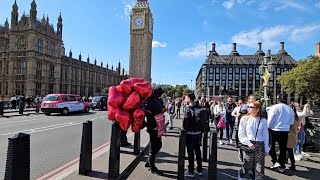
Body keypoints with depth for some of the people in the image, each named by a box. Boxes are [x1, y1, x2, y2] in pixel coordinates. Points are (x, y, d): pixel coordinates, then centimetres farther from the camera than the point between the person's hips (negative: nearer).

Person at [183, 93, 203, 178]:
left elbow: (186, 120, -17)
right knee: (197, 151, 17)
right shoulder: (199, 107, 3)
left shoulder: (189, 108, -15)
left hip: (190, 133, -6)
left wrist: (184, 129, -2)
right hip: (198, 132, 6)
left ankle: (190, 172, 13)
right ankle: (199, 170, 28)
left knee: (190, 152, 4)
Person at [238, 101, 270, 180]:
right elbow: (241, 135, -1)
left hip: (260, 146, 2)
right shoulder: (244, 118, -2)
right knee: (247, 167, 0)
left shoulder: (263, 120, 4)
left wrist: (266, 149, 9)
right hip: (248, 146, -2)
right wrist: (248, 143, -13)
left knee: (259, 168, 6)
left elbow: (266, 136, 10)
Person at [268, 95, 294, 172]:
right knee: (283, 149, 13)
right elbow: (291, 121, 8)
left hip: (274, 130, -3)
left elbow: (270, 120, -12)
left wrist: (268, 127, 4)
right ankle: (282, 166, 21)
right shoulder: (290, 109, 0)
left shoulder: (274, 107, -13)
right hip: (285, 131, 4)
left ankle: (275, 161, 8)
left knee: (271, 146, 16)